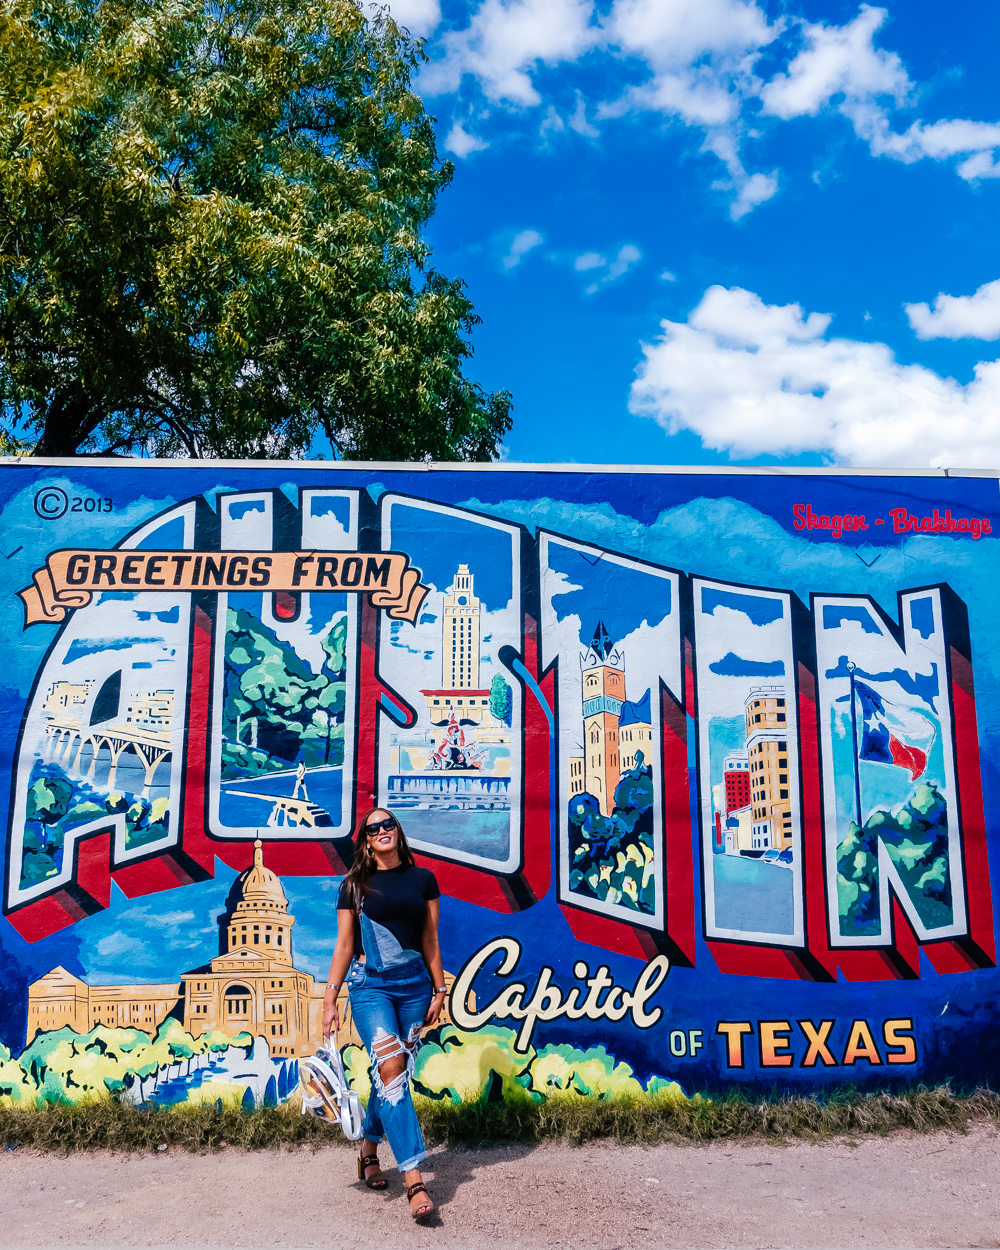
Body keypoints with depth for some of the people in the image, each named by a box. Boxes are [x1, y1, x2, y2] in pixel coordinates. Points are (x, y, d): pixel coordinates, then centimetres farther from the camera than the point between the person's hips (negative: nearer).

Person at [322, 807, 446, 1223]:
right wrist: (329, 1000, 3)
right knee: (391, 1068, -16)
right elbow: (344, 946, 6)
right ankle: (414, 1180, -17)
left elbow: (430, 940, 9)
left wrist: (439, 990, 8)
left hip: (414, 983, 2)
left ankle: (369, 1150, 32)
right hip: (370, 984, -2)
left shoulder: (422, 879, 7)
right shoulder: (355, 885, 4)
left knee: (392, 1071, 6)